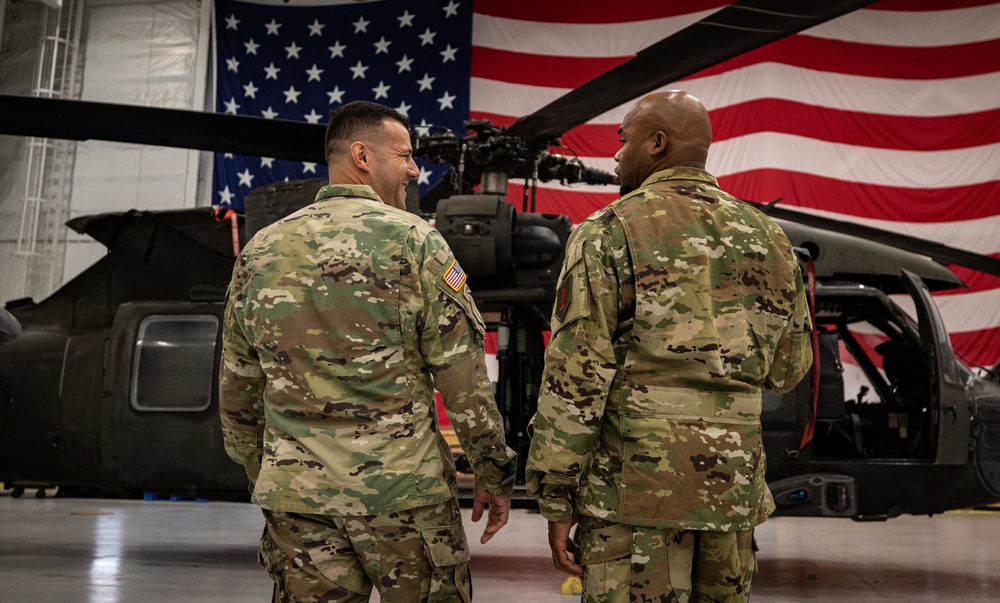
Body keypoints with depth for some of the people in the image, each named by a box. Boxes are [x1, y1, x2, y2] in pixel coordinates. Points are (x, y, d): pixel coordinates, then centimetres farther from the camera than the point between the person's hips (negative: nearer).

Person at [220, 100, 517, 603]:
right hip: (404, 488, -4)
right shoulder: (412, 241, -6)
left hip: (298, 496, 4)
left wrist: (263, 478, 24)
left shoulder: (259, 251, 8)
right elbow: (463, 375, -9)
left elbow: (237, 391, 13)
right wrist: (493, 475, 1)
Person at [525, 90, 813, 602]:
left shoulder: (610, 233, -6)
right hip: (734, 483, 5)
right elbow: (787, 369, 15)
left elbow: (574, 380, -11)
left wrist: (555, 499, -6)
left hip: (637, 483, -5)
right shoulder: (768, 238, 9)